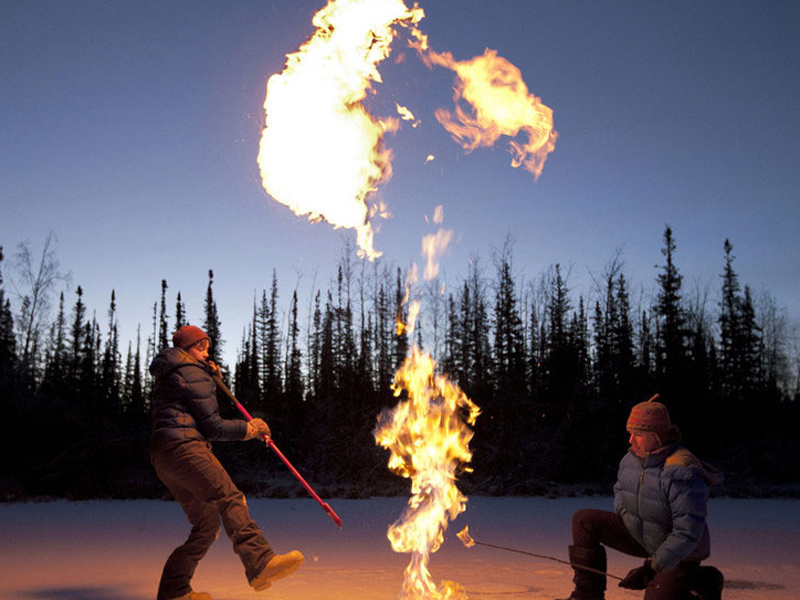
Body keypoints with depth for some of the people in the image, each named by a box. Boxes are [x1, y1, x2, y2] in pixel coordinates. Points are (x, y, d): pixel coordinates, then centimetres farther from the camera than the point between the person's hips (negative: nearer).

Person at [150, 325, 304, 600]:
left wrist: (210, 377, 29)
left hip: (163, 458, 10)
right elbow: (213, 427, -5)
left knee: (207, 524, 10)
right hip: (182, 447, -10)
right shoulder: (193, 374, -1)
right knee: (230, 498, -27)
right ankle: (260, 563, -45)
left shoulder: (167, 378, 28)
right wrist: (250, 428, 7)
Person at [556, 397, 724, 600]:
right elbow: (620, 492, 16)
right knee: (583, 520, -10)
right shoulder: (630, 459, -5)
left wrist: (653, 566, -26)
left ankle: (705, 582, 18)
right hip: (638, 533, 7)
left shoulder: (682, 474, -30)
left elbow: (687, 534, -30)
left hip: (680, 553, -6)